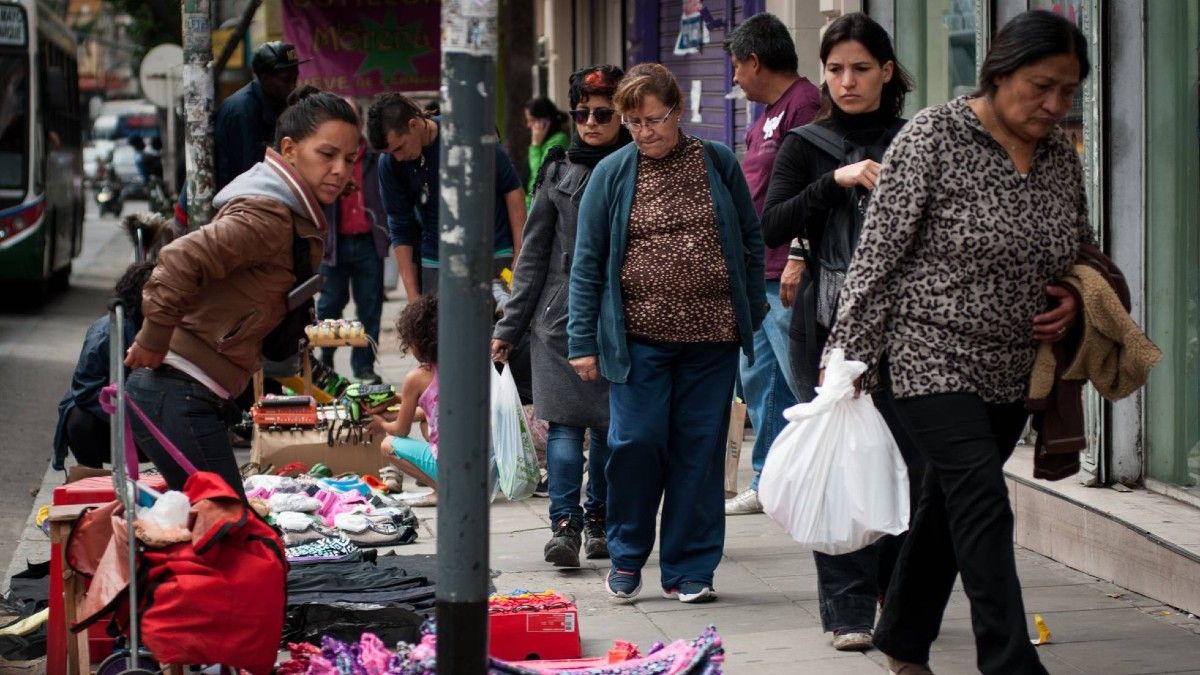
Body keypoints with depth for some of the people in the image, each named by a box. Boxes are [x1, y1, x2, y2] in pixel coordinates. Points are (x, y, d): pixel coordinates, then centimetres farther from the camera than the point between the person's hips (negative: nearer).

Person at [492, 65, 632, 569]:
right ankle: (564, 523, -13)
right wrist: (509, 327, 9)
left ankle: (599, 518, 18)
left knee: (611, 421, 6)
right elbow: (534, 254, 11)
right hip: (562, 314, 1)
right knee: (565, 419, -8)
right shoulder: (559, 171, 8)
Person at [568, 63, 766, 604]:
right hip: (639, 336, -1)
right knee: (635, 442, -6)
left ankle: (689, 569, 12)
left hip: (711, 337, 1)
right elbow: (587, 262, 4)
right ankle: (626, 556, 15)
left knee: (699, 448, 3)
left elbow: (751, 242, 12)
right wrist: (583, 342, -1)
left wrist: (752, 315, 8)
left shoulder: (718, 163, 5)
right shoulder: (612, 173, 3)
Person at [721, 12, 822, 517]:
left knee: (800, 379, -9)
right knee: (758, 379, 13)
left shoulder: (803, 104, -13)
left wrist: (798, 260, -24)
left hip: (786, 275, -11)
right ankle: (766, 483, 20)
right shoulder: (767, 115, 19)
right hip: (756, 273, 11)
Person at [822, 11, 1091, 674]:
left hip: (1012, 369, 6)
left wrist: (1072, 300, 1)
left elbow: (1082, 250, 22)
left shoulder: (1060, 154, 6)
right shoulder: (933, 140, -13)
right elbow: (879, 254, -12)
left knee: (948, 503, 16)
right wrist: (849, 355, -13)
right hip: (934, 357, -6)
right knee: (983, 507, -14)